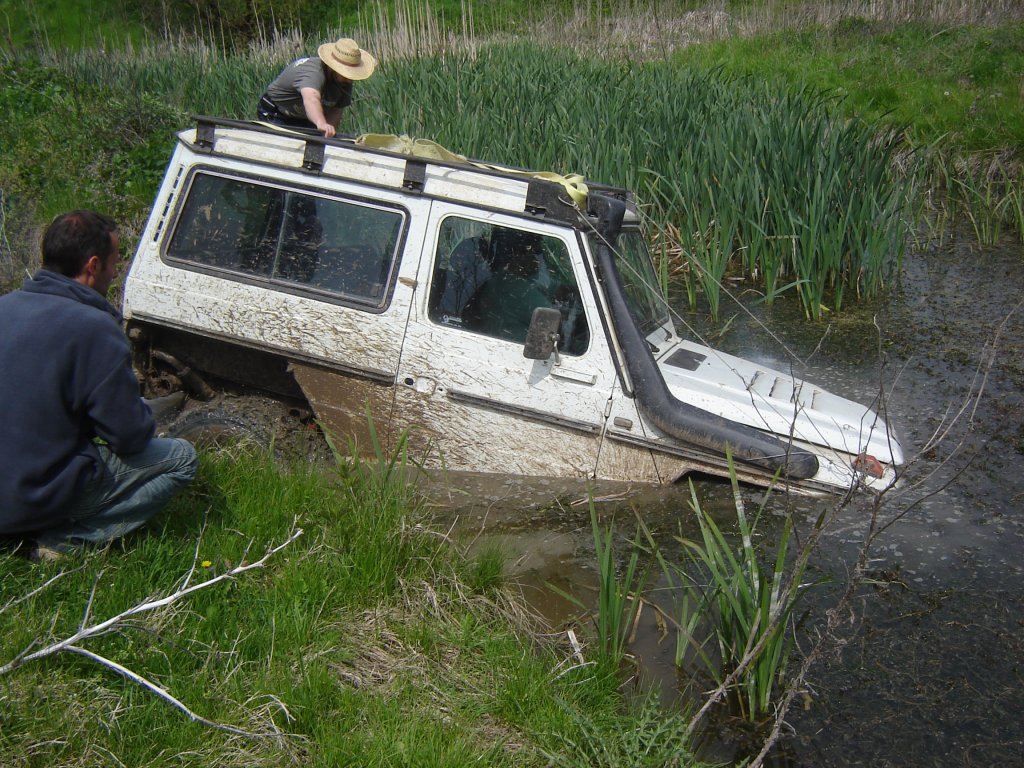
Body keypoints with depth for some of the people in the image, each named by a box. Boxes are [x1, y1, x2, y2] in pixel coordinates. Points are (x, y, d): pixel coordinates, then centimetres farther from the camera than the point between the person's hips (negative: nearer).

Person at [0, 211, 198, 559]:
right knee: (182, 457, 1)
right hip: (36, 500, -8)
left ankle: (51, 529, 12)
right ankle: (64, 539, -6)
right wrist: (140, 409, 8)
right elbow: (131, 437, -15)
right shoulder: (96, 328, -20)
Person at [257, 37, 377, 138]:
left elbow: (336, 110, -10)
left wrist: (328, 133, -29)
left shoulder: (345, 80, -14)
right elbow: (311, 98, -59)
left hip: (305, 119, 7)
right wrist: (322, 124, -79)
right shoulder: (313, 72, -38)